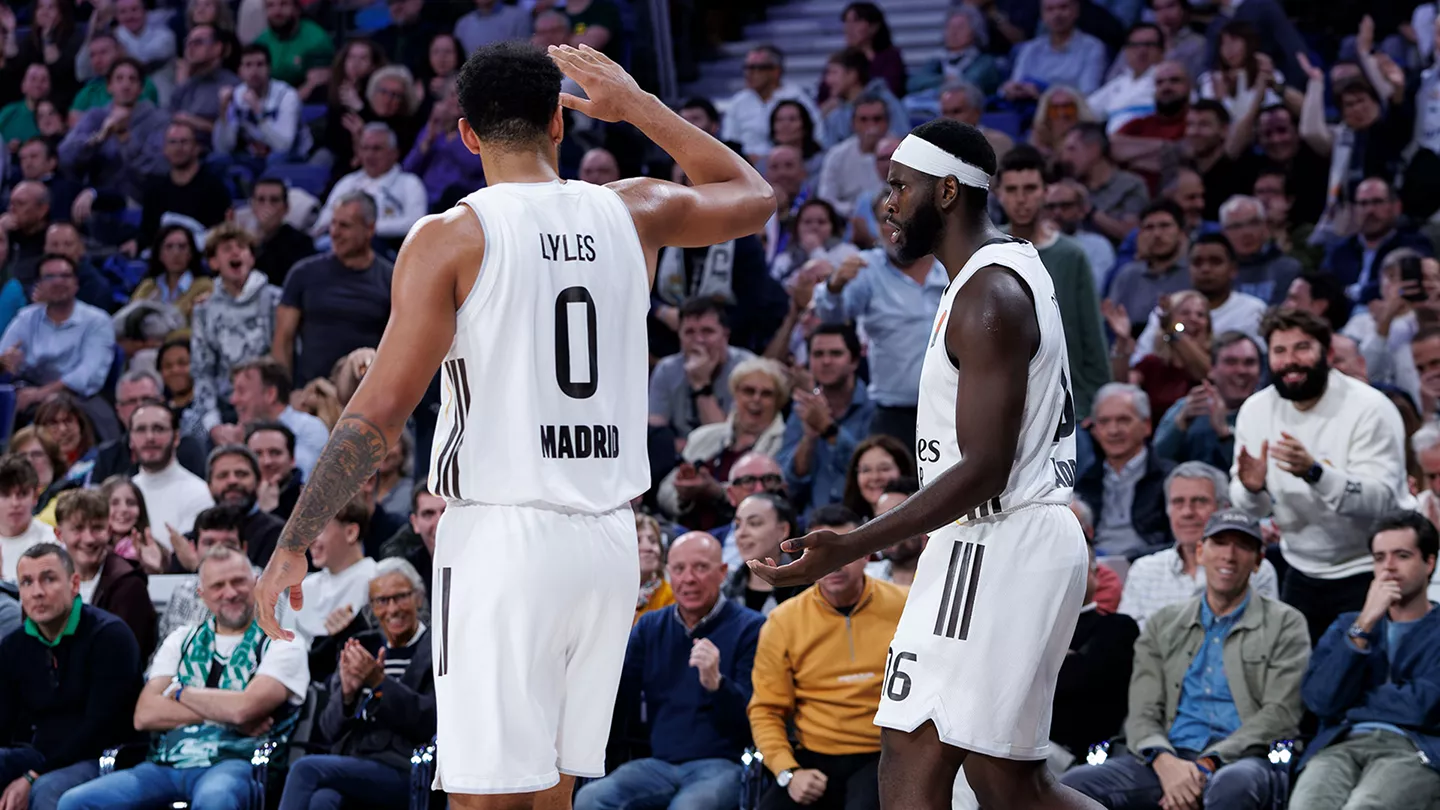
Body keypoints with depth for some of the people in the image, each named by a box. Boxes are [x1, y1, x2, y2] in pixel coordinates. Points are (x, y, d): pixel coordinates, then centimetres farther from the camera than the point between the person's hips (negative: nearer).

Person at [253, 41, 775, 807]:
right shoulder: (632, 214, 6)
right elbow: (753, 196, 28)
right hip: (610, 540, 5)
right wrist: (636, 104, 30)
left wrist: (292, 544, -4)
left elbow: (379, 412, -11)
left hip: (503, 538, -5)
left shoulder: (452, 238, -6)